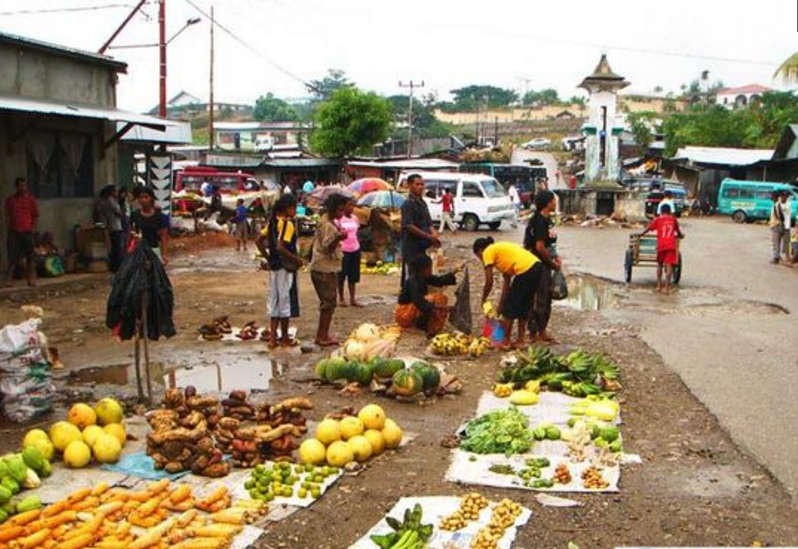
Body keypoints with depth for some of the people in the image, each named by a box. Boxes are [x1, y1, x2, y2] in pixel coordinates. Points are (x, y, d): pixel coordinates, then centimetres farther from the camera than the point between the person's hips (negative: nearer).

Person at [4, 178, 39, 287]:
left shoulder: (31, 199, 3)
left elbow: (36, 216, 3)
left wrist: (32, 229, -6)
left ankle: (31, 279, 9)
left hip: (27, 232, -1)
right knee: (12, 257, -2)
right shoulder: (10, 200, 9)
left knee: (30, 257, 3)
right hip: (14, 232, 1)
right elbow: (8, 216, 12)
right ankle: (10, 279, -3)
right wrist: (8, 228, 1)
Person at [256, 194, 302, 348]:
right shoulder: (288, 224, -17)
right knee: (285, 301, 3)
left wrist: (268, 258, 12)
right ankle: (285, 338, 13)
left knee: (274, 301, 13)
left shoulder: (272, 221, 7)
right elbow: (280, 247, -26)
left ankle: (273, 337, 16)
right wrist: (296, 259, -16)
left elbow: (258, 241, 9)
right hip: (285, 267, -8)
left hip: (273, 266, 8)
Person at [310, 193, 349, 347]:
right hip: (326, 269, -11)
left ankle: (322, 335, 19)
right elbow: (327, 247, -26)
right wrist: (338, 238, -41)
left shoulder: (329, 221, 13)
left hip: (322, 268, 11)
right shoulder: (328, 225, -18)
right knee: (328, 304, -7)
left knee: (328, 303, 15)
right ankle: (322, 336, -4)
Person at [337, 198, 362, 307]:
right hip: (343, 249, -6)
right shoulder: (339, 218, -8)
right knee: (342, 275, 3)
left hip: (355, 249, 6)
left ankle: (352, 299, 15)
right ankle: (341, 298, 14)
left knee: (353, 275, 8)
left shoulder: (355, 218, 9)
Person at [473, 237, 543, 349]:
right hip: (537, 266, 9)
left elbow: (489, 282, 0)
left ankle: (506, 341, 13)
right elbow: (507, 281, 26)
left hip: (525, 270, -9)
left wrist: (483, 300, 15)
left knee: (511, 306, 5)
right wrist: (501, 304, 25)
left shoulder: (488, 252, 5)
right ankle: (521, 340, 26)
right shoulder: (500, 249, 28)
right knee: (523, 306, 20)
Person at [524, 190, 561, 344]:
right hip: (539, 266, -10)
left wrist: (555, 257, 6)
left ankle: (542, 331, 23)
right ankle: (536, 332, 6)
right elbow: (539, 247, -23)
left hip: (546, 266, 10)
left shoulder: (547, 220, 11)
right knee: (539, 299, -3)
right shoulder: (539, 221, -19)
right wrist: (553, 263, -13)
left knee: (546, 299, 15)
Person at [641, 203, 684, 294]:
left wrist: (641, 234, 35)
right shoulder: (673, 220, 15)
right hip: (671, 245, 0)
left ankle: (659, 286, 15)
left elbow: (649, 228, 18)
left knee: (659, 264, 17)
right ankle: (666, 288, -12)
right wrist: (679, 235, 49)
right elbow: (678, 231, 27)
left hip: (661, 245, 0)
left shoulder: (658, 219, 12)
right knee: (669, 265, -5)